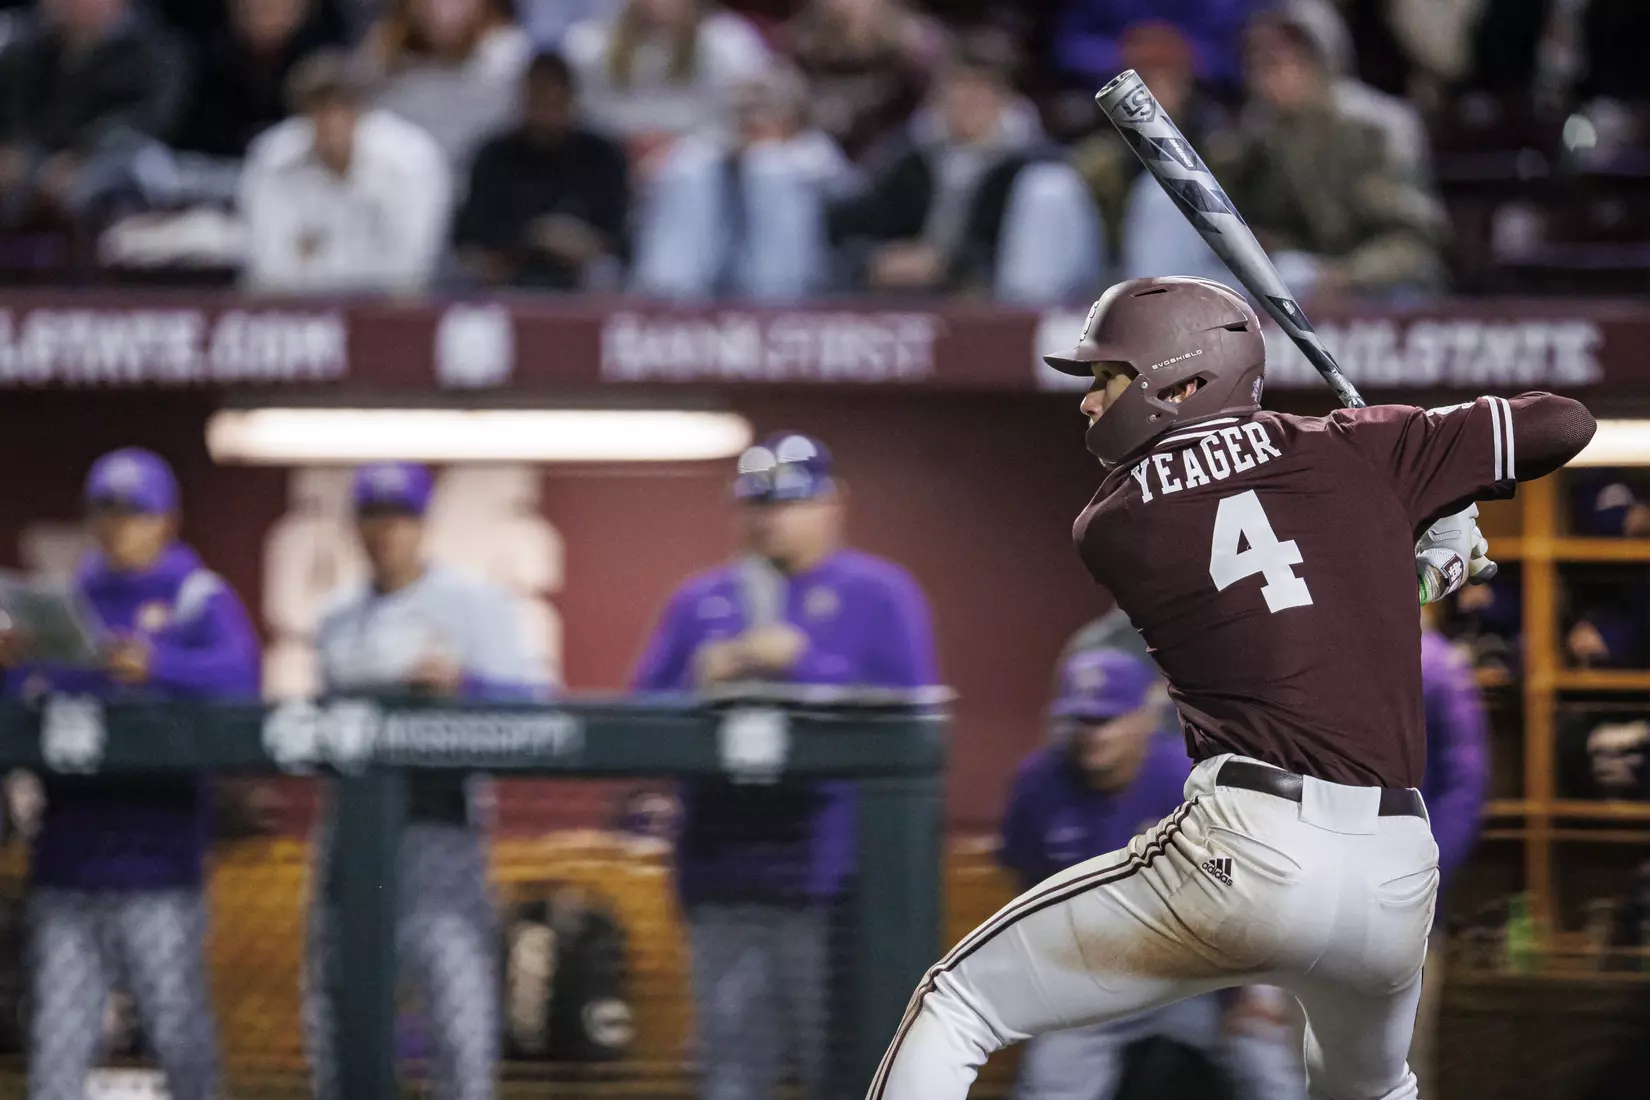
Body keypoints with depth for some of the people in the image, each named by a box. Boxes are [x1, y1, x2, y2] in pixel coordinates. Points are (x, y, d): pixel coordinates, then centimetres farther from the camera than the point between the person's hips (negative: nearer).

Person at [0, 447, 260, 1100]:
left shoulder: (200, 601, 5)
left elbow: (238, 677, -14)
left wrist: (157, 665, -31)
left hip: (155, 855, -4)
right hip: (68, 850, 4)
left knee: (176, 1022, -4)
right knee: (58, 1028, 0)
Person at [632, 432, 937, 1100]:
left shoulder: (880, 594, 4)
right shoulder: (702, 602, 17)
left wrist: (801, 663, -11)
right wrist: (703, 683, -6)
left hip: (831, 871, -4)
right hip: (724, 869, 4)